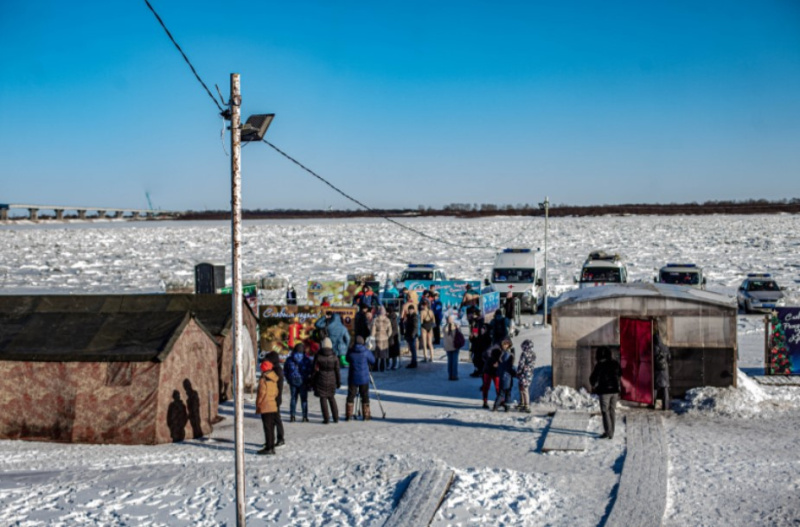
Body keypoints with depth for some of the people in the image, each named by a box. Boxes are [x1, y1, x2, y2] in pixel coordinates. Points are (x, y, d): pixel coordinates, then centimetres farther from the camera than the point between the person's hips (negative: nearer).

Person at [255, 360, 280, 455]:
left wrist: (258, 406, -6)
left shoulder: (263, 380, -14)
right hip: (273, 407, 8)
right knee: (271, 428, 13)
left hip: (265, 408, -8)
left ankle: (269, 448, -6)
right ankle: (271, 447, 17)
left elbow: (261, 394, -14)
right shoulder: (274, 380, 9)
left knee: (267, 428, -6)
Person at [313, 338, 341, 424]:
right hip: (331, 380, 3)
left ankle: (326, 418, 1)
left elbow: (315, 370, -5)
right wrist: (338, 382, 9)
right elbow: (337, 371, 0)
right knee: (332, 398, 17)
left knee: (323, 399, 4)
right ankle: (336, 418, 18)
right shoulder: (334, 357, -4)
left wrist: (313, 381, 3)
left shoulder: (318, 356, -9)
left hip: (321, 381, -3)